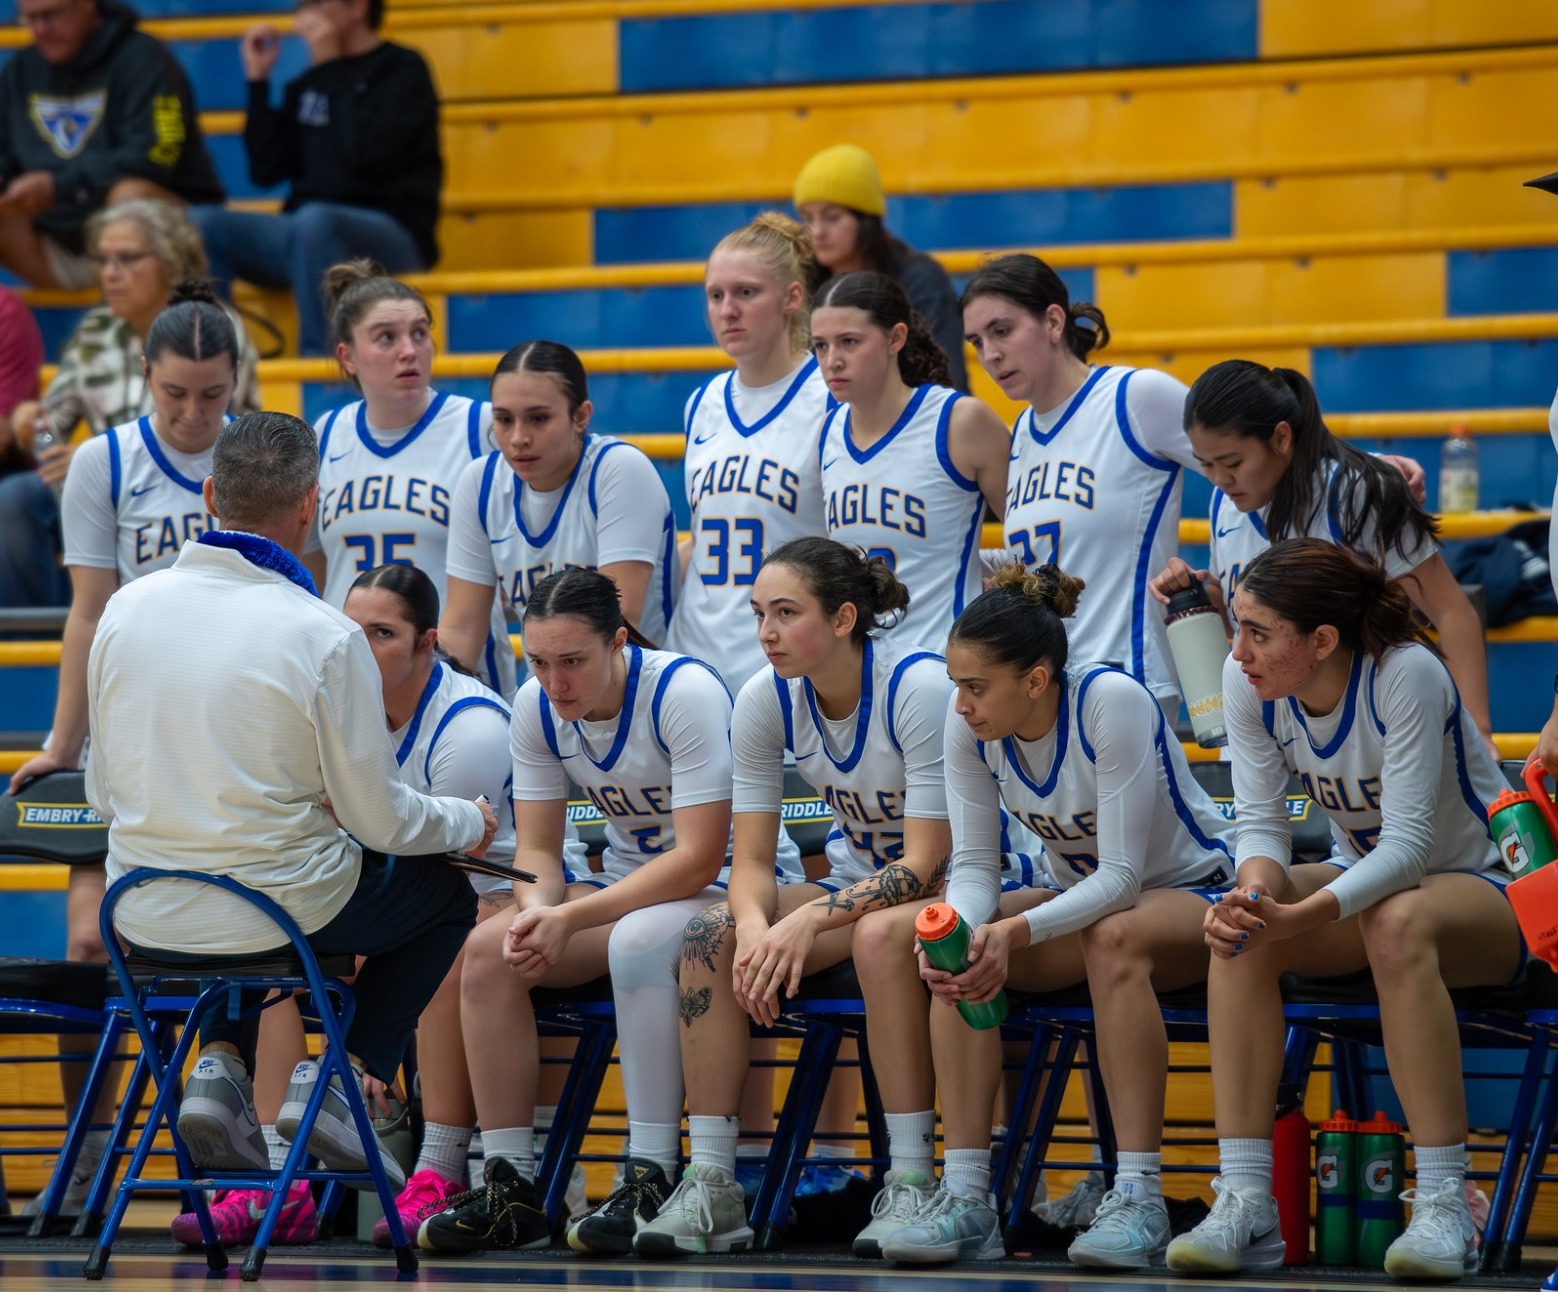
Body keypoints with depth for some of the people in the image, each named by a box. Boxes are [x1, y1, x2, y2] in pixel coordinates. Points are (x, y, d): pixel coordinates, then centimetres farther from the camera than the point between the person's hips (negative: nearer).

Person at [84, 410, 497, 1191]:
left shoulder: (128, 607, -3)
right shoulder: (323, 635, -16)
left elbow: (102, 792, 6)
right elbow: (378, 820, -9)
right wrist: (467, 823, 12)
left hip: (143, 916, 5)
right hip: (273, 910, -5)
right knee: (445, 894, 23)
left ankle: (220, 1065, 14)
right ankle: (341, 1079, 7)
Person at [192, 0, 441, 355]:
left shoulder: (402, 72, -1)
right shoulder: (308, 84, 15)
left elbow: (365, 152, -17)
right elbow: (267, 170, 10)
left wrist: (331, 68, -10)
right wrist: (258, 80, 6)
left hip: (391, 237, -6)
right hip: (306, 237, 6)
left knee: (314, 221, -38)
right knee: (204, 225, -16)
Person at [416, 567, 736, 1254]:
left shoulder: (685, 693, -24)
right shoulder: (537, 707, -5)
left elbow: (697, 858, -26)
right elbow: (537, 847, 1)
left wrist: (569, 919, -30)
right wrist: (538, 909, -24)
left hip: (730, 884, -6)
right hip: (626, 881, 6)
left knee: (638, 938, -38)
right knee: (488, 949, -18)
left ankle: (651, 1182, -33)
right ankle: (510, 1190, -15)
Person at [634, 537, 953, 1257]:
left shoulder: (920, 689, -24)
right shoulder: (765, 700, -8)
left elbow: (925, 864, -26)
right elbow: (752, 860, -6)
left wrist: (809, 921, -37)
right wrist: (756, 926, -30)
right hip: (855, 885, 5)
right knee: (714, 935, -21)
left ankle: (910, 1185, -33)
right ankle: (710, 1185, -22)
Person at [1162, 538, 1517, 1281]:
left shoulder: (1407, 675, -28)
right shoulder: (1248, 682, -12)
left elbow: (1409, 841, -31)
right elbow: (1260, 820, -10)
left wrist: (1302, 916, -46)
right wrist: (1257, 887, -35)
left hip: (1483, 889, -5)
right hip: (1362, 879, 5)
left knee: (1398, 924, -39)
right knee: (1239, 926, -26)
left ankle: (1442, 1208, -36)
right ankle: (1245, 1205, -28)